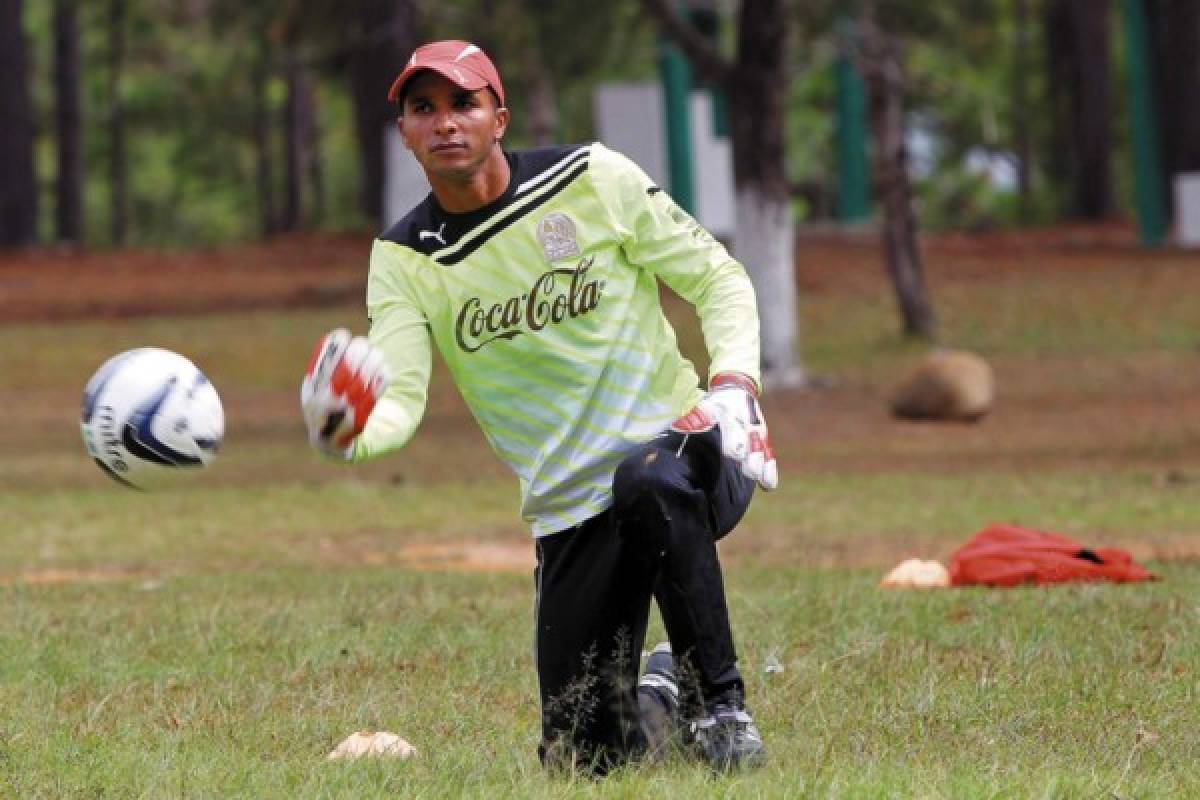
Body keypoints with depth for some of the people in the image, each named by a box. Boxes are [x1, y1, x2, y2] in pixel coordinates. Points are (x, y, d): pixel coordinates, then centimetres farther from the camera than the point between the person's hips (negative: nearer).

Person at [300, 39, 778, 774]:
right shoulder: (404, 260, -1)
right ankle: (660, 695, 35)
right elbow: (398, 399, -15)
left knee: (647, 480, -41)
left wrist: (734, 386, -16)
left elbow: (717, 277, 2)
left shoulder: (591, 179, -5)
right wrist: (351, 437, -39)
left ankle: (718, 700, -21)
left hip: (685, 447, -3)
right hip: (569, 514, 3)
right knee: (584, 757, -2)